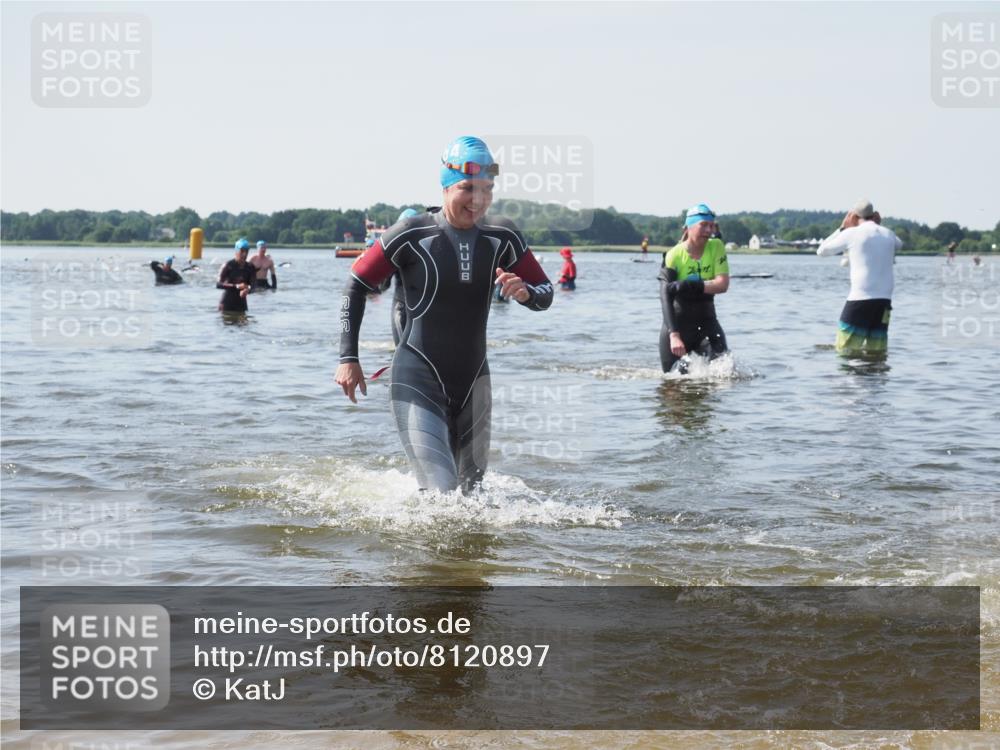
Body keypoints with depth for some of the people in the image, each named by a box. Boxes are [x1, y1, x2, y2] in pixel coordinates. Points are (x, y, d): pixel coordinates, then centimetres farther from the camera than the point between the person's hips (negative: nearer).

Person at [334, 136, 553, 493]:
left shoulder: (501, 237, 0)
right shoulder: (412, 235, -11)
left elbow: (546, 293, 8)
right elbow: (357, 285, -1)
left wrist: (526, 292, -17)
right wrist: (348, 358, -5)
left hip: (473, 383, 5)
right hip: (418, 383, -5)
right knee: (441, 496, -18)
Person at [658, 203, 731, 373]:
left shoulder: (716, 247, -5)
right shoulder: (674, 255, -14)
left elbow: (723, 284, -14)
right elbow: (666, 297, -20)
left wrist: (690, 286, -29)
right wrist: (674, 335, -31)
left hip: (706, 320, 2)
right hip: (678, 321, -2)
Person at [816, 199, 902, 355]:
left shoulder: (851, 234, -2)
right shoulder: (888, 234, 12)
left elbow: (821, 250, 11)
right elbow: (899, 244, 39)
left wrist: (842, 228, 17)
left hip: (859, 299, -5)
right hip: (884, 301, 5)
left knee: (845, 351, -1)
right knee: (877, 353, 7)